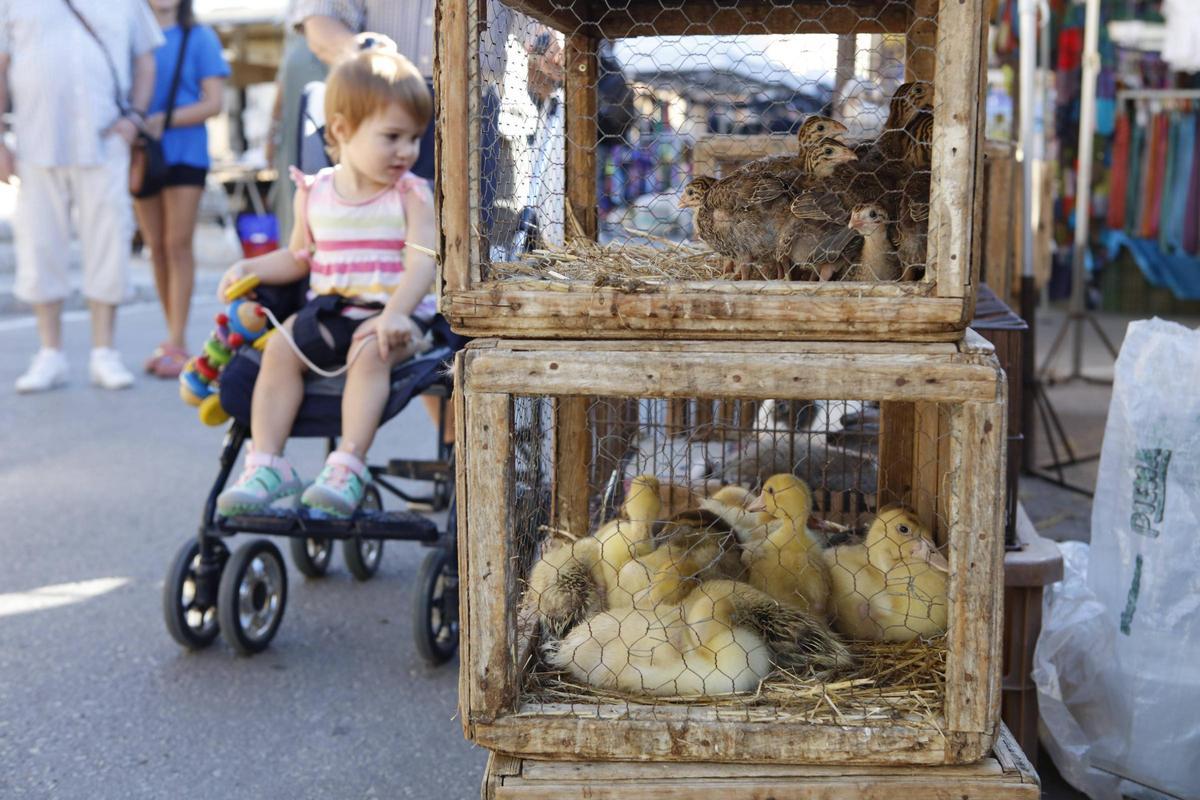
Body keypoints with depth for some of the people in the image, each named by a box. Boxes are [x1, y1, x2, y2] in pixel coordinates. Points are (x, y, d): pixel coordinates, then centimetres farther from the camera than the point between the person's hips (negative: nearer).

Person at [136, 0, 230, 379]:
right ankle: (173, 339, 12)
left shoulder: (199, 38, 1)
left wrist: (164, 120, -16)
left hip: (183, 151, -3)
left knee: (178, 244, -6)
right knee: (155, 246, 5)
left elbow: (213, 102, -5)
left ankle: (177, 343, -6)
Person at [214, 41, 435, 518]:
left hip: (395, 315, -4)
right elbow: (298, 259, 19)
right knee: (281, 348, -17)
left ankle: (348, 466, -30)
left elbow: (422, 262, -16)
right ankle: (266, 464, -15)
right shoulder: (313, 194, 7)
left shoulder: (412, 195, -3)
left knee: (370, 351, -32)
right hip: (329, 310, 4)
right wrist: (250, 269, 1)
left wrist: (394, 314, -32)